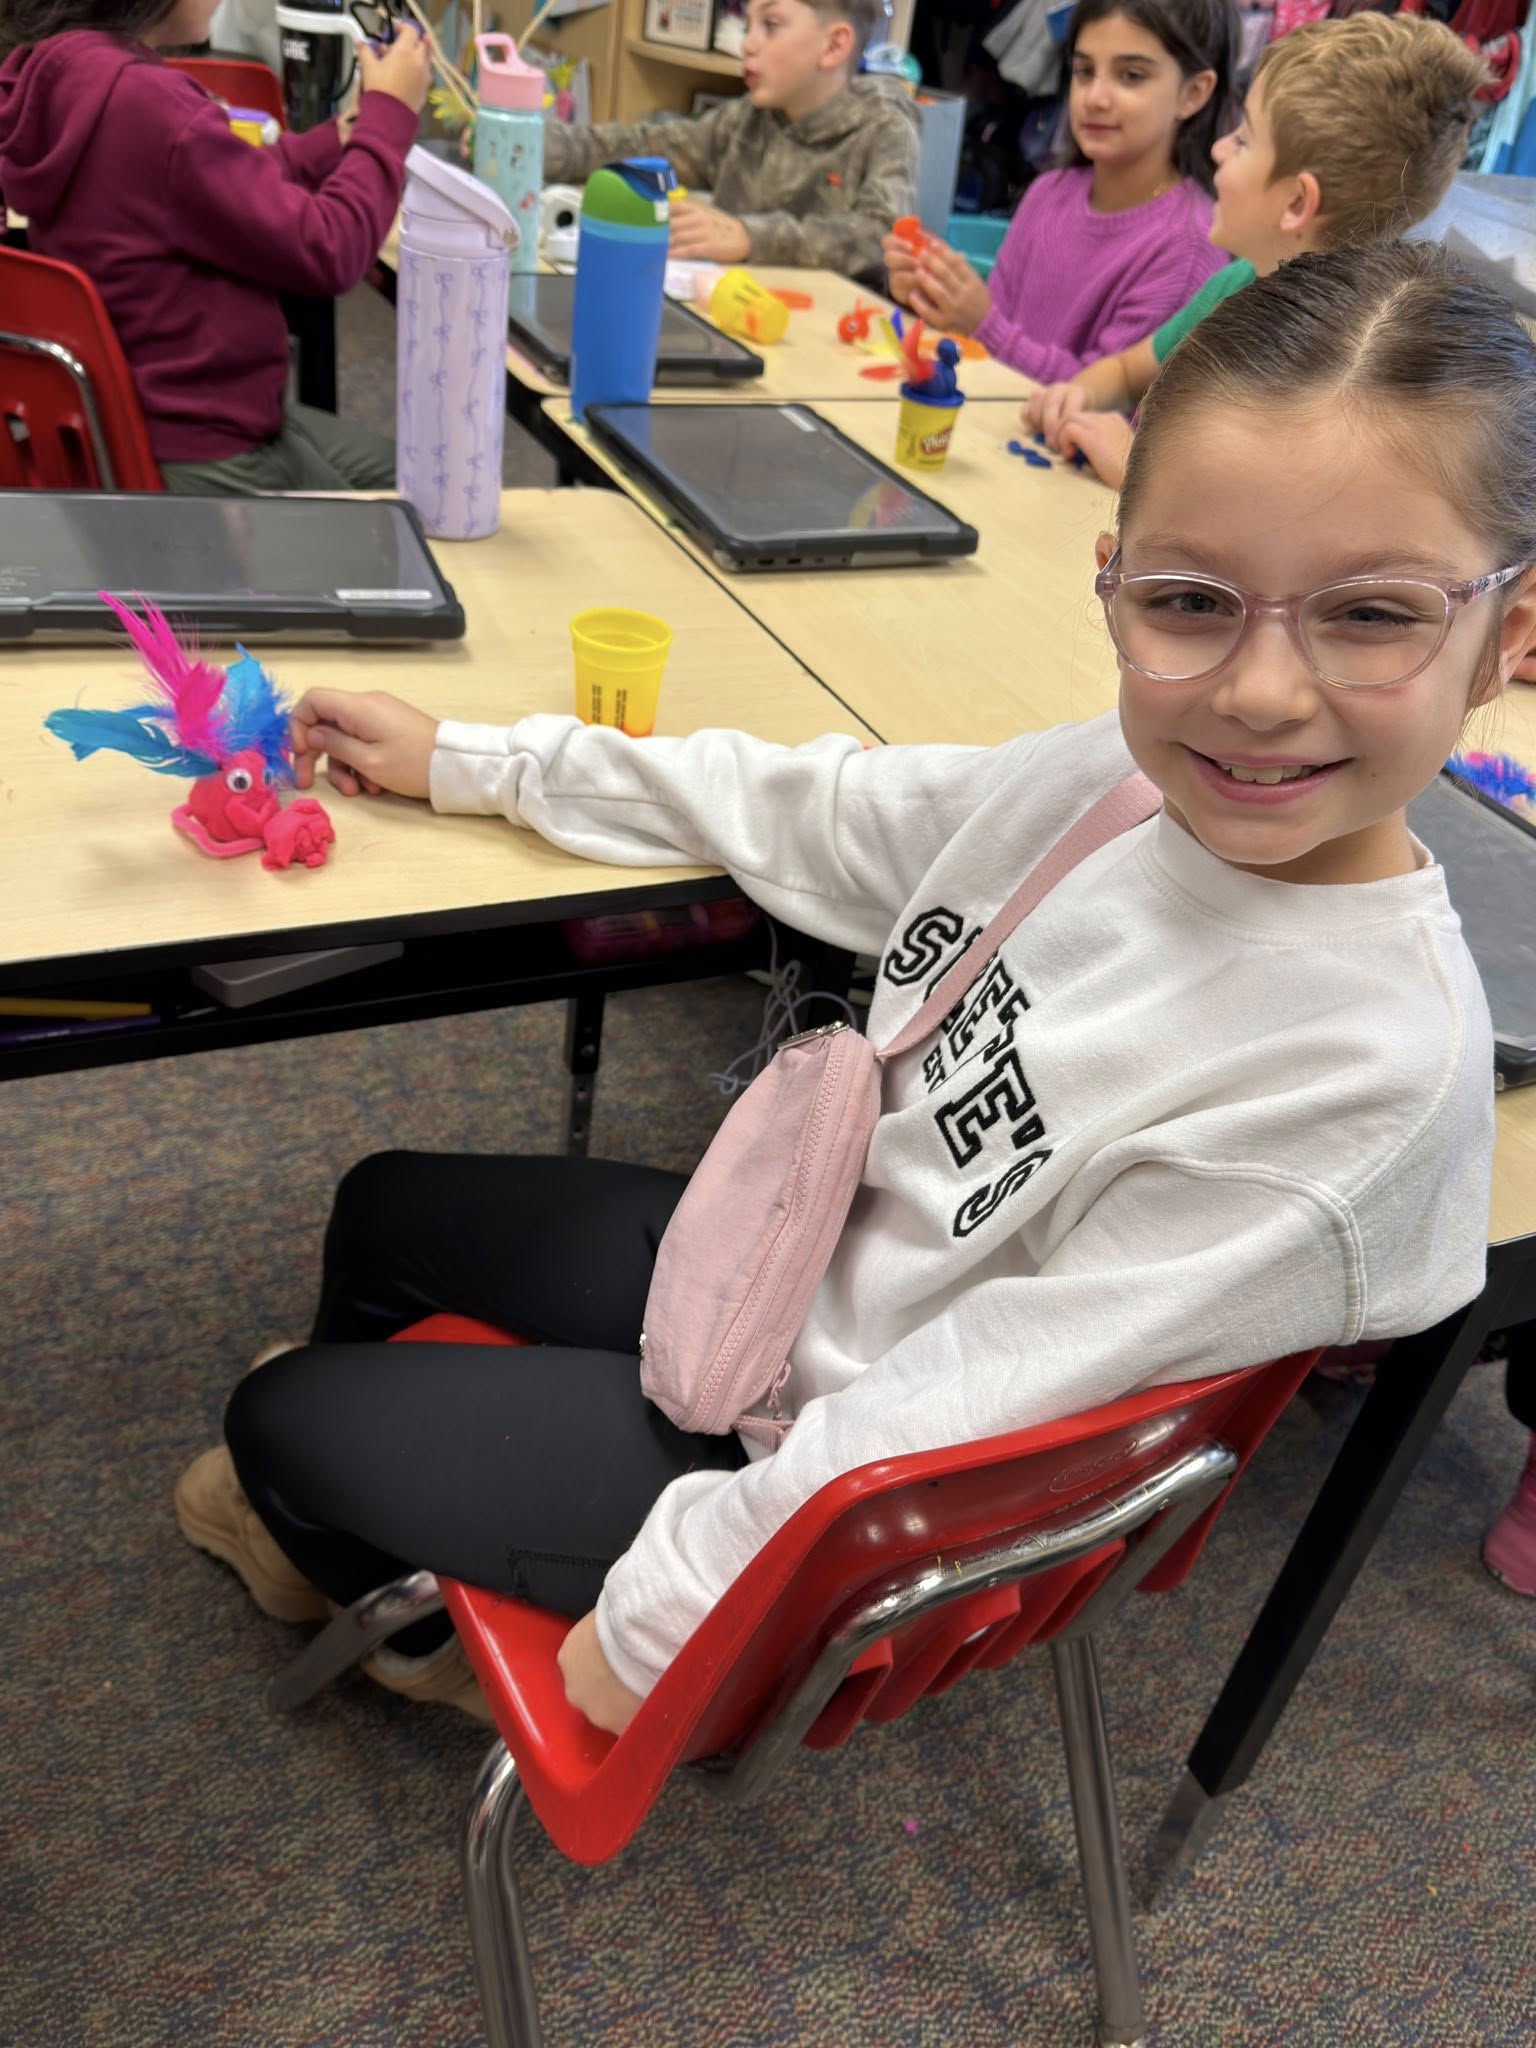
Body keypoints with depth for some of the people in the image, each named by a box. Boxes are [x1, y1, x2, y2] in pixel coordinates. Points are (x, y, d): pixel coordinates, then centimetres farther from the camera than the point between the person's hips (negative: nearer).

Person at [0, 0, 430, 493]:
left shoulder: (62, 72, 1)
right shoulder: (142, 101, -28)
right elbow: (326, 252, -22)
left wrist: (344, 136, 11)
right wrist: (390, 114, -9)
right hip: (199, 456, -9)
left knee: (392, 472, 25)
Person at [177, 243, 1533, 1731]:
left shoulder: (1373, 1062, -34)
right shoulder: (1125, 775, -14)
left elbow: (953, 1419, -29)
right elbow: (805, 814, 1)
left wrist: (655, 1619, -18)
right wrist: (461, 760, 9)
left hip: (811, 1480, -6)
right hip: (808, 1262, 6)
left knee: (276, 1415, 9)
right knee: (385, 1209, 23)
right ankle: (350, 1498, 56)